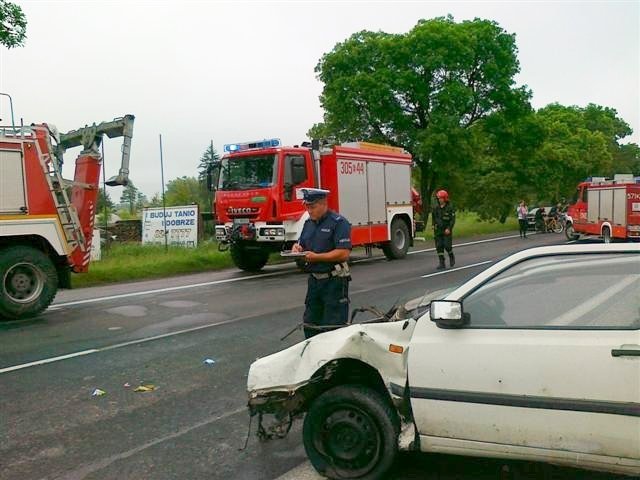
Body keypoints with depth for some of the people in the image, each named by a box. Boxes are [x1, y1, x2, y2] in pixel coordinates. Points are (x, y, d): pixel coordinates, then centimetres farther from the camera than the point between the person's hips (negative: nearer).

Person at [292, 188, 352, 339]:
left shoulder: (338, 223, -11)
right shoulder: (308, 223, 13)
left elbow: (344, 253, -19)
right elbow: (301, 245, 23)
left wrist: (316, 257, -22)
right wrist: (297, 248, -1)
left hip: (334, 281, -8)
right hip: (314, 280, 8)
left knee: (334, 326, -3)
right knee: (310, 325, 13)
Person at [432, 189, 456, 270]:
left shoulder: (450, 208, -6)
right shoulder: (436, 208, 8)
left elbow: (453, 220, -9)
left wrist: (449, 228, -19)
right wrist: (434, 226, 21)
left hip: (447, 231, -4)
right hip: (438, 231, 4)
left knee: (447, 246, -8)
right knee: (439, 247, -2)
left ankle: (451, 257, 22)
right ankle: (441, 263, 2)